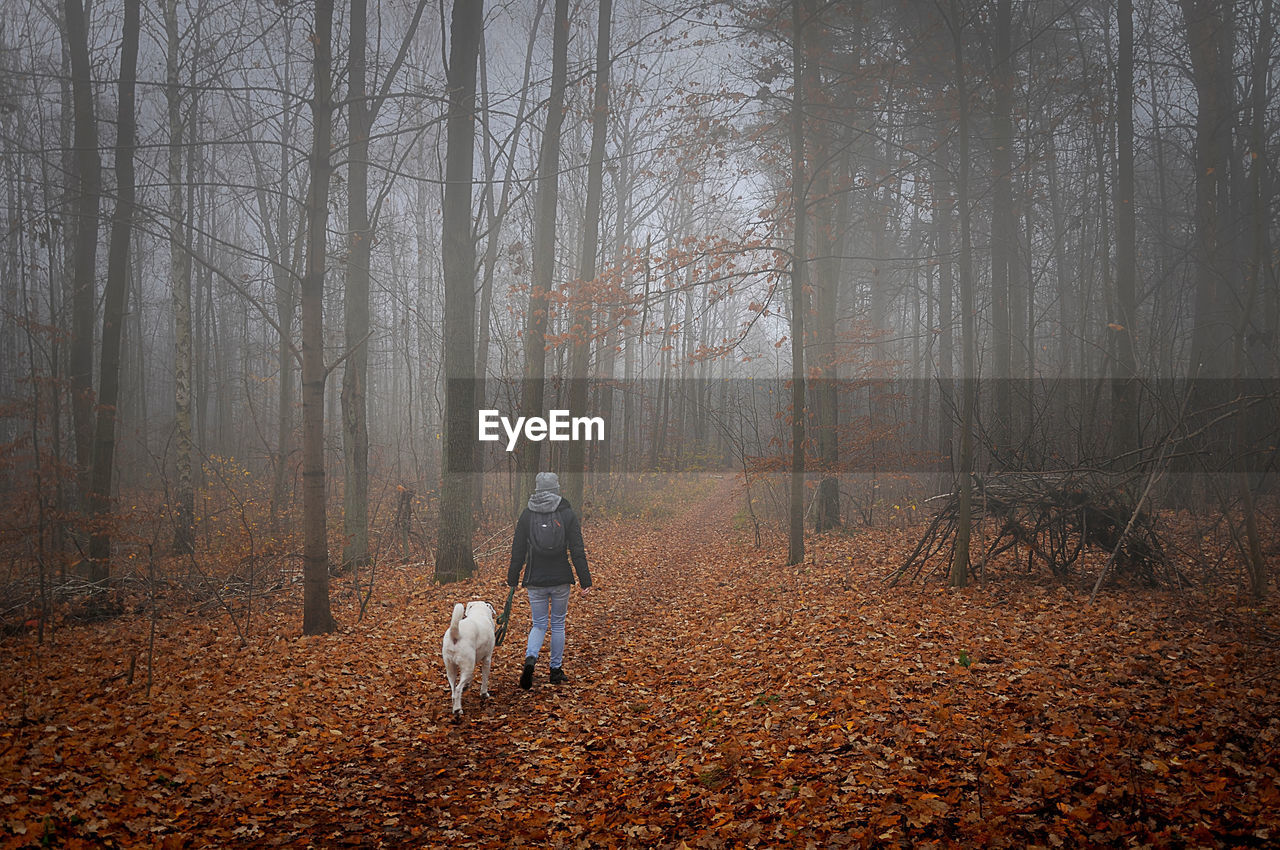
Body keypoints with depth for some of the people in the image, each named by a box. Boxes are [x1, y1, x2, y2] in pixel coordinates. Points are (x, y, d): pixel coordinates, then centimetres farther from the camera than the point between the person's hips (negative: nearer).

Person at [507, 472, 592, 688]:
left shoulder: (527, 515, -1)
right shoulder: (567, 514, -4)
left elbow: (518, 551, 2)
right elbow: (577, 551, -6)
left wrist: (512, 579, 11)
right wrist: (585, 581, -3)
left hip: (535, 581, 1)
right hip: (561, 580, 0)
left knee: (539, 625, 11)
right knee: (558, 624, 14)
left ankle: (530, 658, -15)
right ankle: (556, 671, 20)